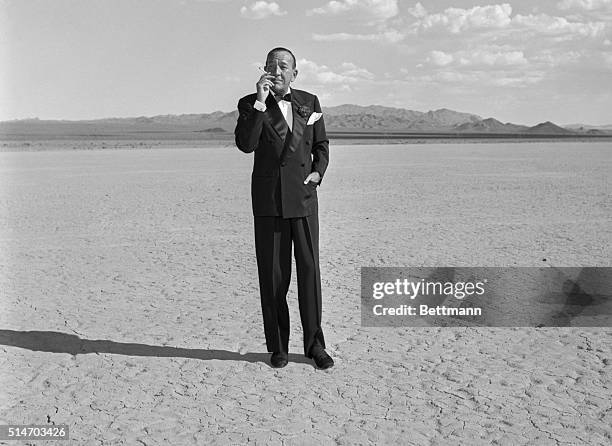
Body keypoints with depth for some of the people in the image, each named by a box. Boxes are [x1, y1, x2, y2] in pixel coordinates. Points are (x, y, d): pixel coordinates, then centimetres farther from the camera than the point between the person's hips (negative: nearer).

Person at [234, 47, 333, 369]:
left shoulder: (309, 102, 8)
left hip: (303, 198, 2)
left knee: (309, 271, 2)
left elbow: (321, 144, 19)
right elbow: (245, 144, -17)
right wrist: (260, 102, -21)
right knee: (273, 277, 2)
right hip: (268, 200, -2)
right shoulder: (250, 104, 0)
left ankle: (314, 344, 13)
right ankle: (278, 346, 14)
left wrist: (317, 173, 1)